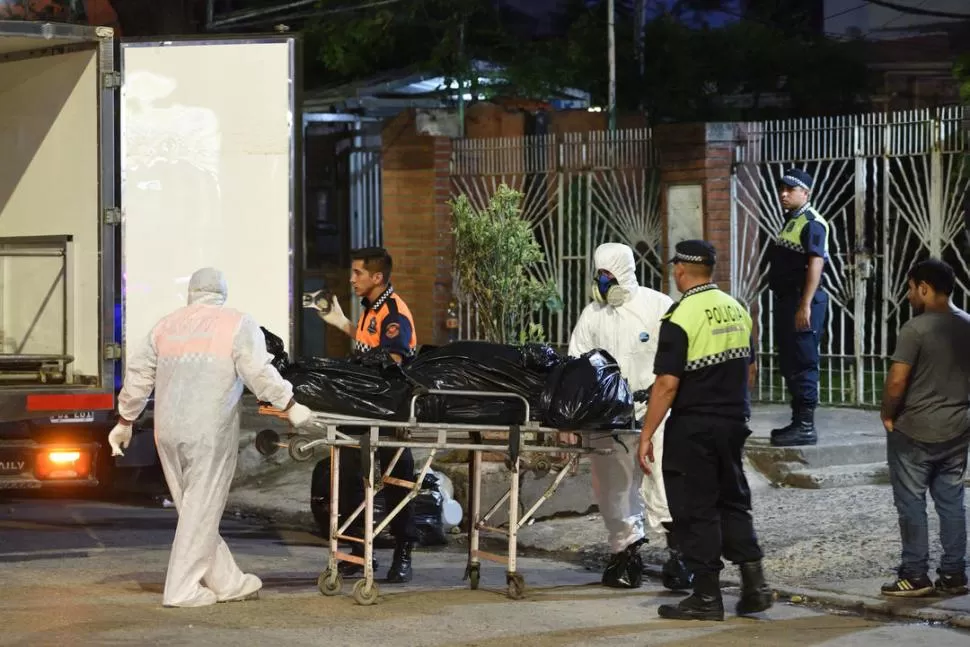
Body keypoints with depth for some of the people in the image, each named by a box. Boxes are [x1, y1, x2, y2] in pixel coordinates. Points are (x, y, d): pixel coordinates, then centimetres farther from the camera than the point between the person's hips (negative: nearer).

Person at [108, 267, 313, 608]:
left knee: (194, 507, 14)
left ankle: (227, 582, 20)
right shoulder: (238, 324, 0)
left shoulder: (165, 325, 15)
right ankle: (182, 589, 3)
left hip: (168, 431, 5)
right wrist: (289, 406, -4)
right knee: (201, 510, 2)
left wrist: (125, 421, 25)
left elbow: (139, 375, 16)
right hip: (210, 432, -5)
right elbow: (259, 374, -11)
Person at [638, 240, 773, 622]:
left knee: (696, 510, 1)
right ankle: (754, 584, 12)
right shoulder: (737, 310, 7)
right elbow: (750, 370, 16)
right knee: (733, 502, 17)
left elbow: (667, 384, -19)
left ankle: (707, 597, 5)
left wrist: (646, 436, -15)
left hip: (693, 428, -7)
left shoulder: (681, 318, -15)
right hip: (734, 423, 7)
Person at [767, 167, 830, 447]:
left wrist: (805, 306, -27)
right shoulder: (790, 222, 16)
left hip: (802, 301, -10)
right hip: (785, 299, 10)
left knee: (803, 364, -7)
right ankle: (798, 421, 22)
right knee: (789, 363, 14)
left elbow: (816, 264, -21)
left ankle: (806, 426, -5)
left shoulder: (812, 224, -13)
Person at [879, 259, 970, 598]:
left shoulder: (916, 328, -17)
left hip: (914, 430, -6)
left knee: (911, 503, 2)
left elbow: (897, 381, -20)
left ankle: (915, 575, 4)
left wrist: (888, 415, -5)